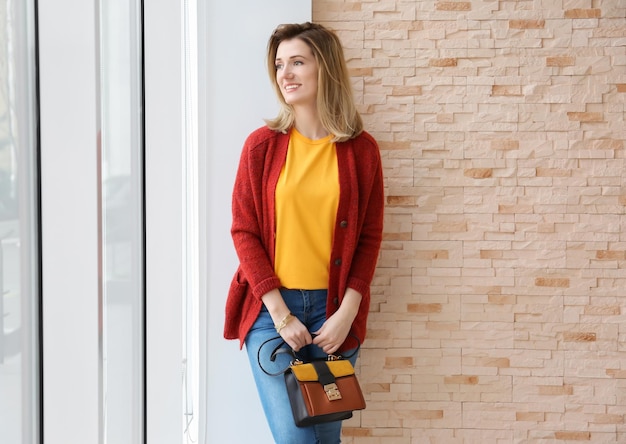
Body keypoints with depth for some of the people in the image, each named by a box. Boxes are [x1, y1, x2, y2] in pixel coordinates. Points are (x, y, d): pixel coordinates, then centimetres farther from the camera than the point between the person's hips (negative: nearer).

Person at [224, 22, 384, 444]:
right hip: (271, 305, -1)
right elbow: (244, 232, -3)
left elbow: (370, 237, 3)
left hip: (332, 308, 2)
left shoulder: (361, 150, 1)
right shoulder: (262, 144, -2)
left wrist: (346, 313, -7)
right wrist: (281, 314, -9)